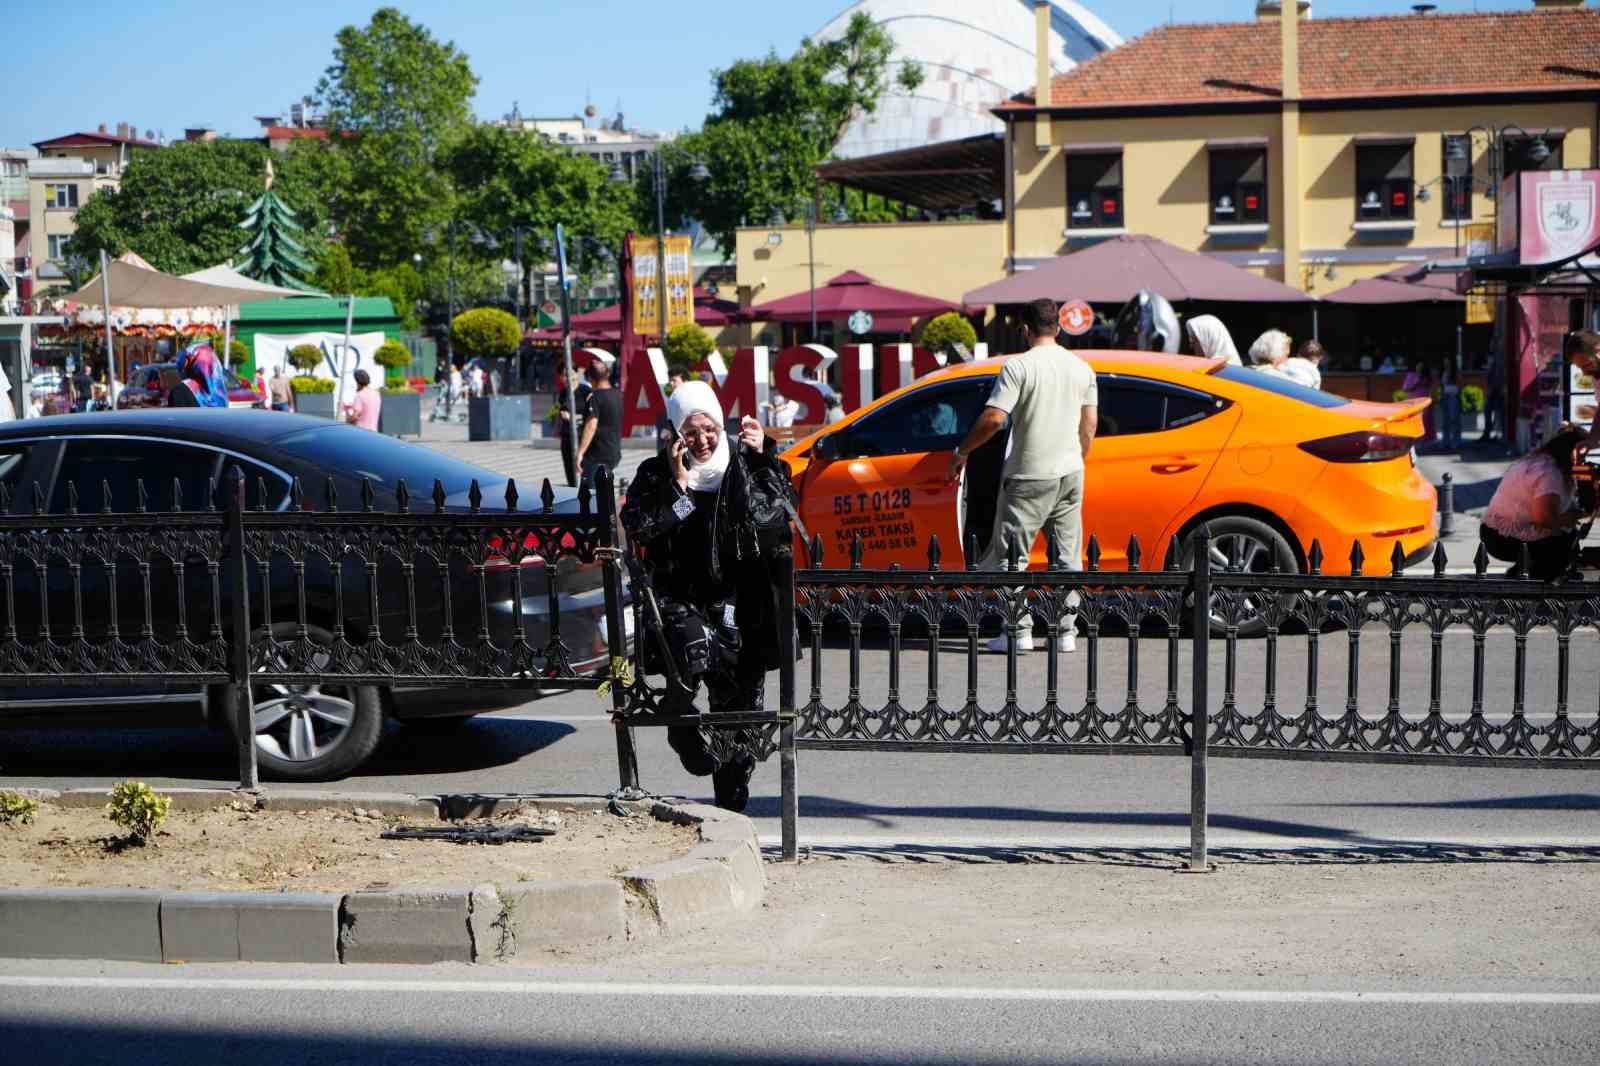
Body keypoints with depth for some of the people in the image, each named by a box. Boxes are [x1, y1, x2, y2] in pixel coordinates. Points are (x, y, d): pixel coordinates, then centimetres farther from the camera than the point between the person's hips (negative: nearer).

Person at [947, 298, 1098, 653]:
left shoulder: (1018, 367, -12)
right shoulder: (1081, 368, 7)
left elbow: (993, 419, -18)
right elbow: (1090, 424, 12)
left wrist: (961, 453, -7)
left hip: (1029, 477, -6)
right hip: (1071, 475, 6)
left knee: (1012, 554, 3)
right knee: (1067, 555, 10)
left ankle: (1020, 631, -1)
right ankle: (1067, 632, 10)